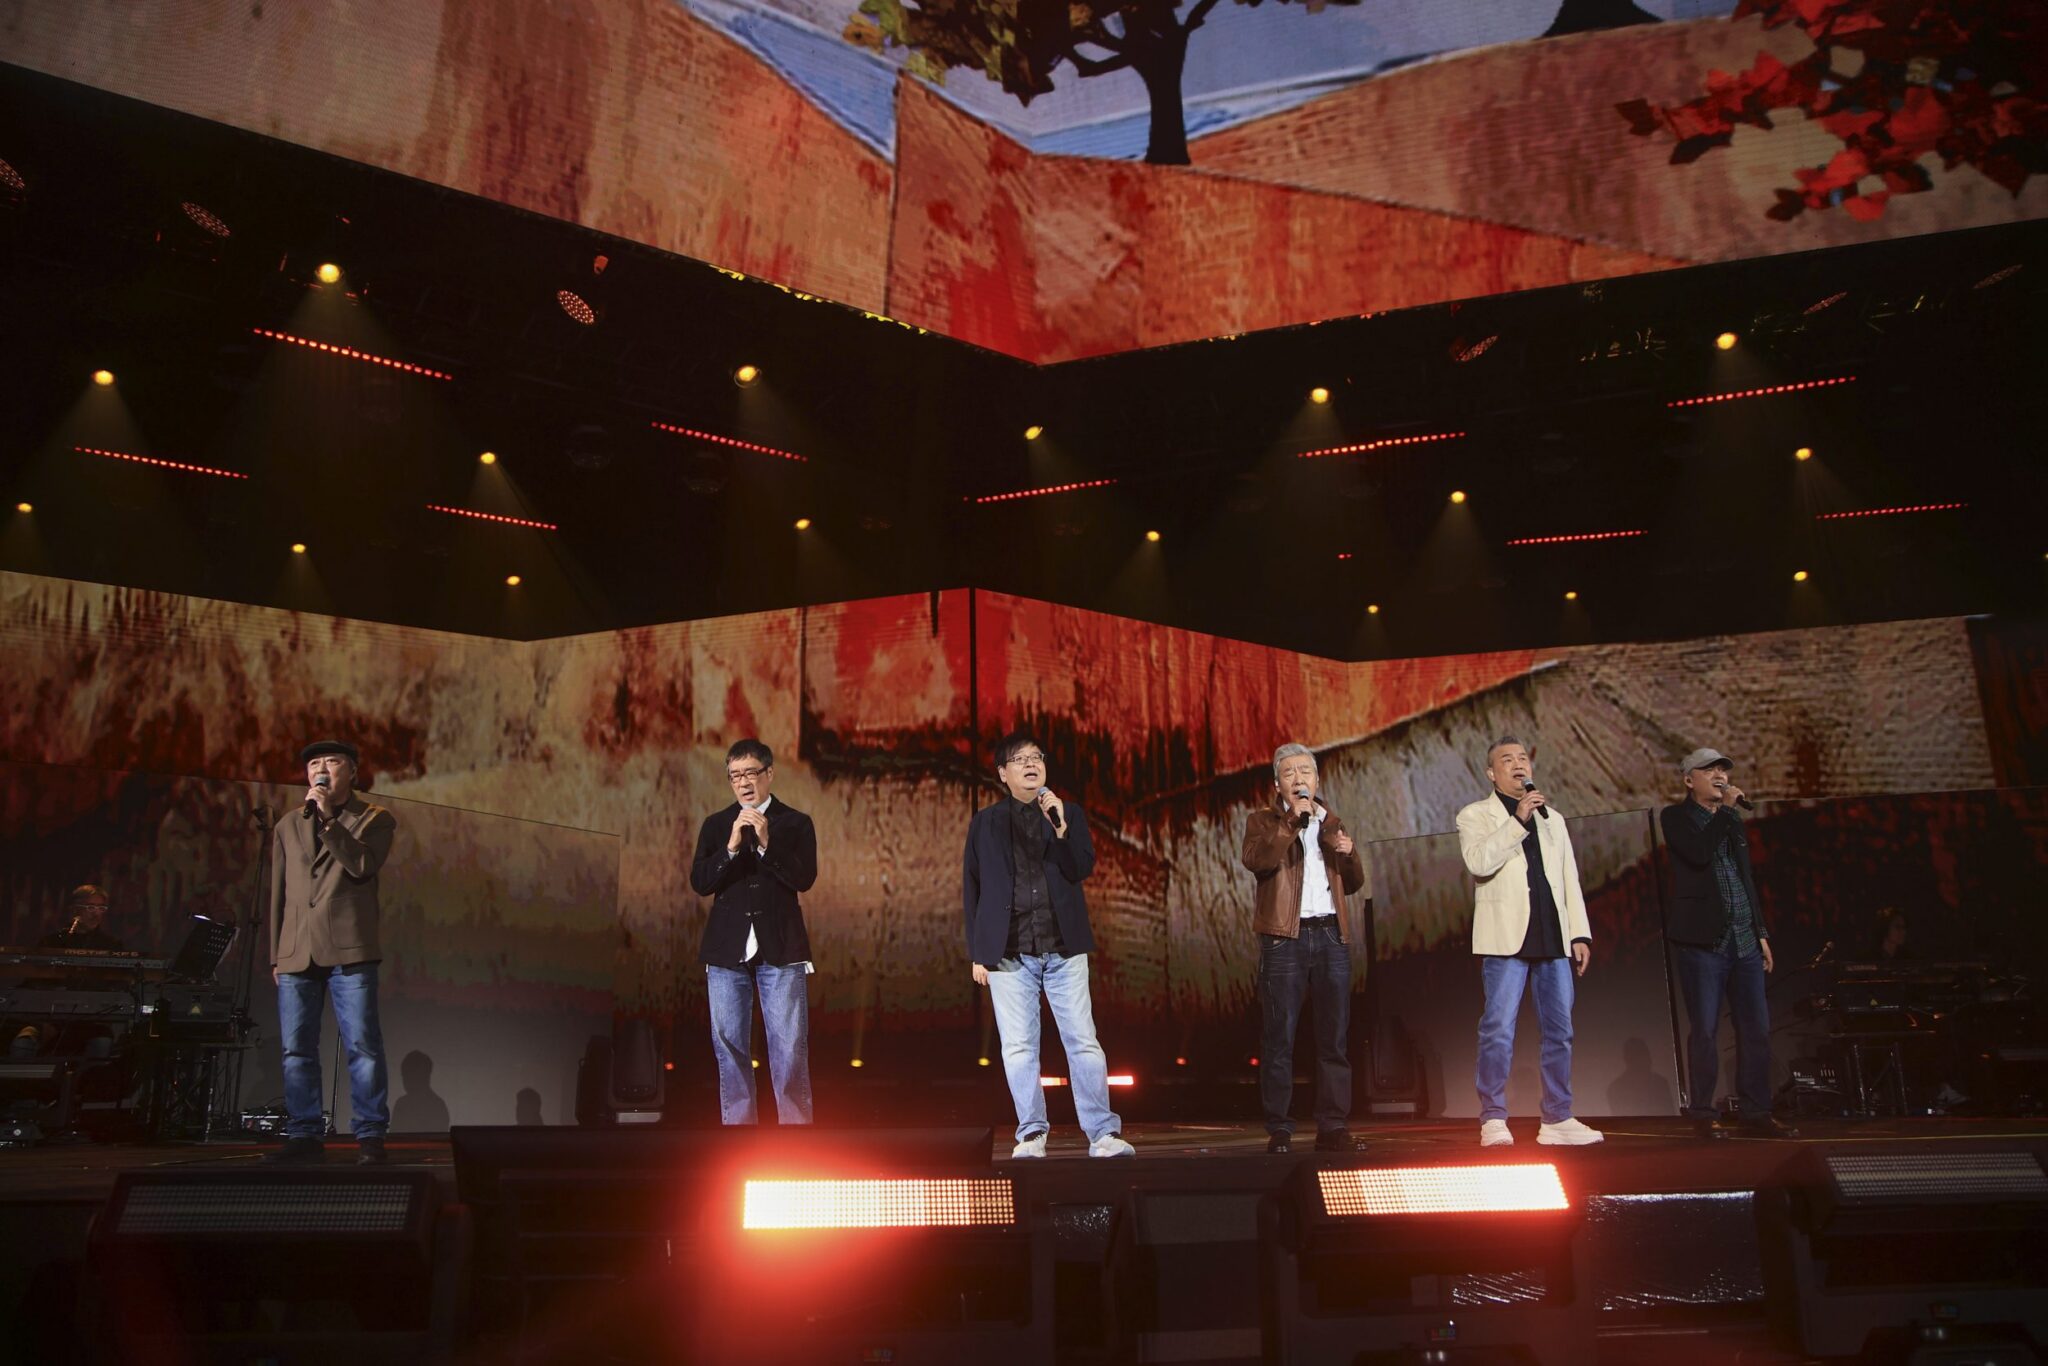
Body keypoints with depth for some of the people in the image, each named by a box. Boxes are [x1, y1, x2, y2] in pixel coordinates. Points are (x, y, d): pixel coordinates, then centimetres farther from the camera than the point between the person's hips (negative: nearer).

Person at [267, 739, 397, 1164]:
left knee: (363, 1047, -6)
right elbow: (278, 895, 20)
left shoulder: (375, 819, 9)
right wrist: (276, 955, 14)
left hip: (349, 952, -4)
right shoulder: (288, 827, 20)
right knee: (297, 1051, 4)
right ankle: (305, 1135, 13)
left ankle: (370, 1136, -1)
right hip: (296, 953, 4)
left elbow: (363, 865, -11)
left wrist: (327, 819, -11)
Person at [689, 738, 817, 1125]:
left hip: (780, 948, -2)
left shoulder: (795, 823, 4)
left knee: (789, 1048, -2)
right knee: (729, 1046, 7)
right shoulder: (716, 825, 9)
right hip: (727, 949, 2)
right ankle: (737, 1122, 17)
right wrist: (731, 847, -16)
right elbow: (699, 883, -2)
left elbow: (805, 879, -8)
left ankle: (796, 1122, 6)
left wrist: (766, 843, -18)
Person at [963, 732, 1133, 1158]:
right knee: (1018, 1048, 2)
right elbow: (971, 889, 8)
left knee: (1083, 1042, -1)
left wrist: (1061, 828, -18)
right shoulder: (985, 822, 9)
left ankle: (1103, 1133, 4)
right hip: (1008, 951, 0)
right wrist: (977, 952, 4)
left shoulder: (1070, 813, 10)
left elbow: (1082, 869, -3)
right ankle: (1031, 1133, 13)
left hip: (1063, 947, 0)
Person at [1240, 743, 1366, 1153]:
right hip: (1285, 938, -4)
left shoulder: (1331, 823, 20)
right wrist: (1294, 819, -16)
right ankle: (1278, 1130, 2)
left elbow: (1353, 884, 22)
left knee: (1334, 1038, 4)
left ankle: (1333, 1127, 9)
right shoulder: (1263, 821, 7)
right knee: (1279, 1039, -3)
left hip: (1331, 935, 4)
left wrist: (1349, 852, 2)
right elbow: (1255, 859, -15)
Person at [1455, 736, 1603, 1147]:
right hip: (1507, 937, -5)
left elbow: (1570, 879, 17)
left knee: (1559, 1031, 6)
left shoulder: (1552, 819, 21)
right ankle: (1493, 1120, -4)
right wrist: (1518, 819, -16)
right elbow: (1479, 862, -14)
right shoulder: (1475, 815, 6)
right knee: (1499, 1029, -9)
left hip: (1553, 938, 5)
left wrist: (1579, 933, 8)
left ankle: (1557, 1119, 14)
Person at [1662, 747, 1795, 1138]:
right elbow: (1700, 854, -19)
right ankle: (1703, 1115, 3)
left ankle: (1754, 1114, 11)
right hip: (1704, 940, -6)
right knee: (1705, 1030, -5)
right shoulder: (1676, 817, 1)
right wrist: (1725, 809, -9)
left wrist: (1761, 932, 16)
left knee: (1757, 1029, 4)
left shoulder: (1731, 820, 20)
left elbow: (1747, 881, 23)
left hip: (1744, 941, 6)